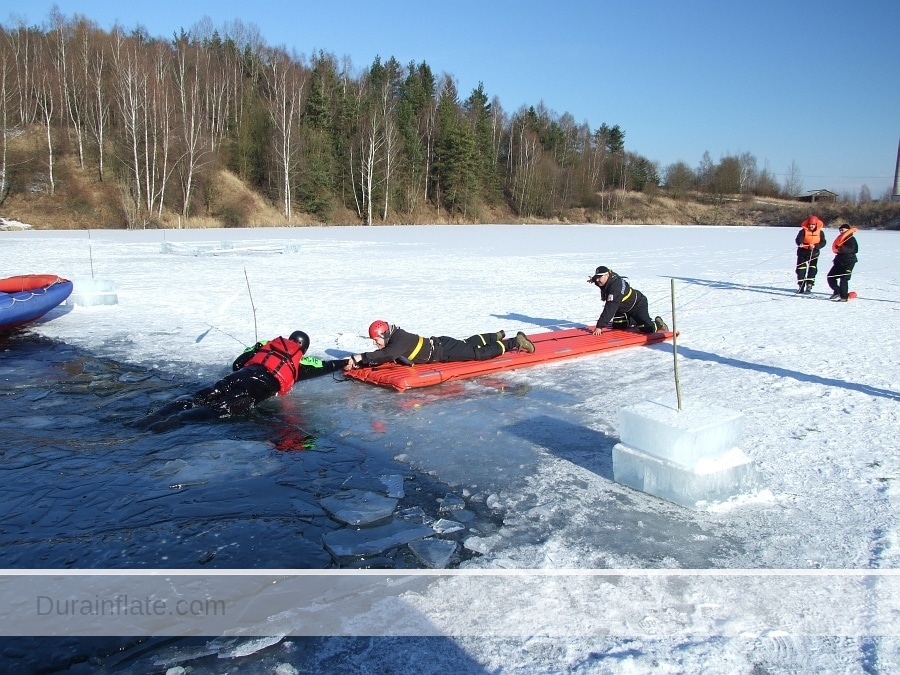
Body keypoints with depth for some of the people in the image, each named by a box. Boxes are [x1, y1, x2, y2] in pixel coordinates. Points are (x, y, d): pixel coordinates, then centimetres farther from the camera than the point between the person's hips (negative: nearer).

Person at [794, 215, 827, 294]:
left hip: (814, 253, 1)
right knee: (801, 269, 1)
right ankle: (801, 286, 13)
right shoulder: (803, 231, -9)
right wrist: (800, 243, -47)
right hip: (803, 252, -1)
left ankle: (809, 286, -2)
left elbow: (823, 242, -7)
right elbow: (798, 239, -24)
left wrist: (815, 246, -25)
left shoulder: (820, 232, -2)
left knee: (812, 269, -7)